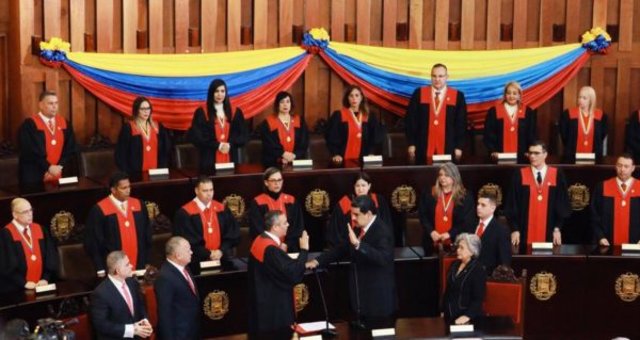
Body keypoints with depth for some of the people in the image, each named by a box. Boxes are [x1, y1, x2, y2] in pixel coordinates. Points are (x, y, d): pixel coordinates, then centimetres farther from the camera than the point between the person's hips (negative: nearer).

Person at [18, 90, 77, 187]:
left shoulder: (65, 124, 10)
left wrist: (59, 168, -7)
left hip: (60, 177, 4)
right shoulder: (29, 125, -6)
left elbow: (70, 150, 8)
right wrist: (48, 167, -18)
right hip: (35, 178, -4)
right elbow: (30, 152, -13)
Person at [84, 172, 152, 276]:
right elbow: (92, 242, -6)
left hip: (139, 268, 4)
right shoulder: (99, 210, -8)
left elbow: (147, 236, 13)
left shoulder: (138, 205, 6)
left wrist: (147, 264, 10)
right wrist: (100, 269, -9)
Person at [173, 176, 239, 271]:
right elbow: (186, 241, -9)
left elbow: (233, 235, 7)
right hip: (197, 262, -3)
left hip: (221, 259, 3)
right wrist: (208, 253, -14)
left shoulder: (222, 210, 6)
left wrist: (222, 251, -9)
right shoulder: (185, 213, -6)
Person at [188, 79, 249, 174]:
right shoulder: (201, 113, 0)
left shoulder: (235, 112, 10)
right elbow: (196, 136, -6)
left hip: (230, 160, 3)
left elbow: (244, 136, 7)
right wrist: (218, 145, -12)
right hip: (210, 161, -3)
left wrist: (230, 144, -10)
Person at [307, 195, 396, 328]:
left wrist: (358, 244, -40)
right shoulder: (359, 230, 9)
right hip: (361, 299, 8)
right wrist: (318, 261, 11)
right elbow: (342, 249, 21)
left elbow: (383, 258, -33)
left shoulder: (382, 232, -17)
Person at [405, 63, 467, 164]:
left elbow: (461, 123, 4)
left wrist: (459, 146, -1)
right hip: (423, 147, 0)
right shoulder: (419, 94, 4)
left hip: (447, 148, 0)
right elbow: (411, 120, 4)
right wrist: (411, 144, -1)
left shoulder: (457, 96, 3)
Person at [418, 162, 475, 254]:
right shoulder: (429, 194, 7)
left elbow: (467, 221, -3)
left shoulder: (465, 196, 0)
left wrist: (450, 234, -13)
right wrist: (431, 231, -9)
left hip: (455, 242, -2)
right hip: (432, 242, 2)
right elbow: (422, 215, 6)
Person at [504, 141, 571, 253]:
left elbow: (562, 204, 4)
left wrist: (557, 229, -2)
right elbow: (512, 204, 0)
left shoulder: (557, 175, 3)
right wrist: (514, 229, -6)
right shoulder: (519, 175, 1)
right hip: (525, 234, 0)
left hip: (549, 234, 1)